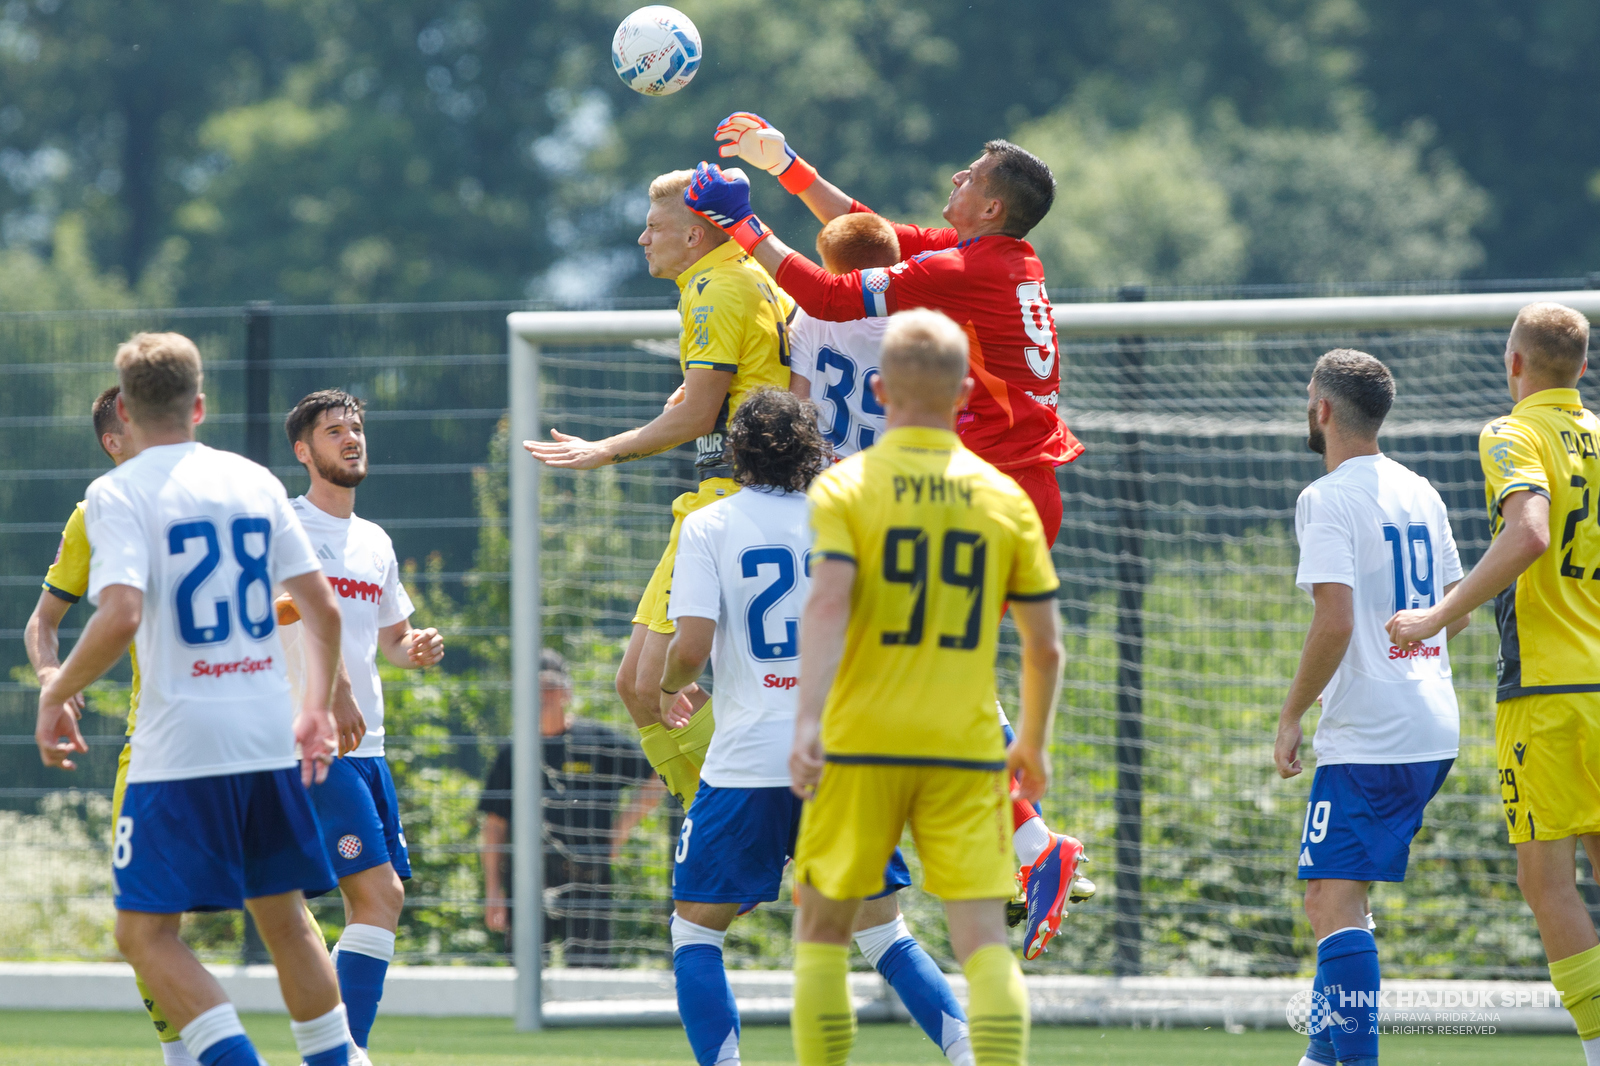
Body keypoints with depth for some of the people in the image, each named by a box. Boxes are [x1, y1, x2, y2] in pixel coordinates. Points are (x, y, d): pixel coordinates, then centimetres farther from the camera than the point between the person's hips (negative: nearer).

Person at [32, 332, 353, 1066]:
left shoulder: (118, 494, -7)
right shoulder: (255, 482, 10)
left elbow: (120, 616, -20)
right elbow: (322, 607, 11)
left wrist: (56, 694, -6)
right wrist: (318, 707, 22)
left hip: (180, 747, -6)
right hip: (269, 738, 6)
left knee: (145, 933, -3)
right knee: (285, 919, 17)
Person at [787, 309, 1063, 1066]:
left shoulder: (844, 487, -1)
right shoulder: (1005, 499, 7)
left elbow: (827, 602, -17)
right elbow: (1045, 645, 9)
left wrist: (808, 720, -25)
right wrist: (1033, 744, 24)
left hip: (860, 747, -1)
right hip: (967, 749, 1)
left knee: (822, 931, 12)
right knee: (983, 940, -2)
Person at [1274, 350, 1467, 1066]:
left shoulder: (1327, 500, -11)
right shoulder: (1420, 494, 13)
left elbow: (1334, 624, -20)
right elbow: (1457, 612, 21)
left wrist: (1291, 719, -10)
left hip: (1366, 735, -9)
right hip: (1434, 729, 9)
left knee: (1331, 900, -13)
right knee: (1343, 891, 20)